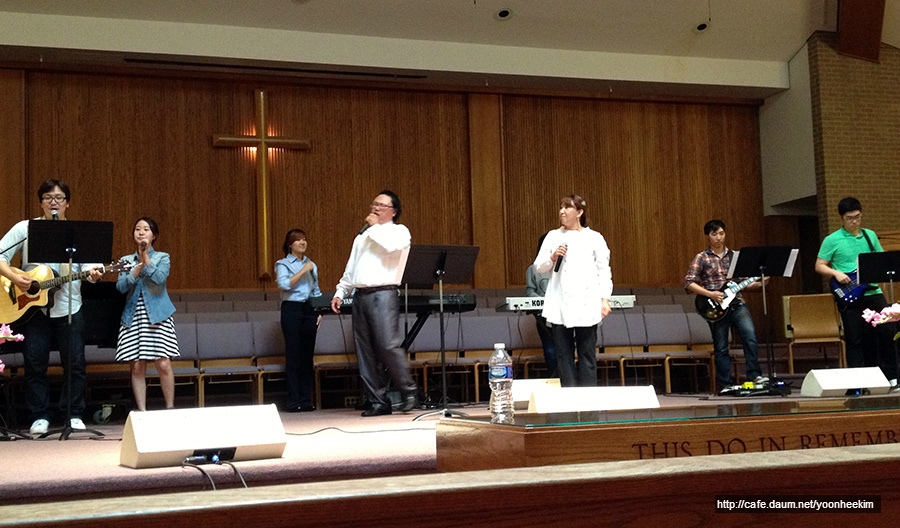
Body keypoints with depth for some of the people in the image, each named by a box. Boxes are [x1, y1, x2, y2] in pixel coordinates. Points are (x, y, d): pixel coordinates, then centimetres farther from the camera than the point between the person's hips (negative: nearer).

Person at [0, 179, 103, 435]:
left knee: (75, 362, 0)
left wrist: (93, 273, -25)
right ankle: (40, 417, 12)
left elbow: (88, 264, -2)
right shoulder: (25, 229, 3)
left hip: (69, 307, 0)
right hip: (31, 306, 0)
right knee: (35, 363, 1)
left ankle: (74, 415, 12)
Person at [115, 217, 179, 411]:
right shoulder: (126, 260, 14)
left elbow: (159, 278, -11)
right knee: (137, 367, -1)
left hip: (158, 315, -2)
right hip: (133, 317, 2)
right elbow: (121, 286, 0)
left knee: (163, 364, -9)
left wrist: (146, 257, -8)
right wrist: (139, 265, -10)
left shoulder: (162, 257, 9)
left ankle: (170, 408, 2)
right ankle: (142, 412, 4)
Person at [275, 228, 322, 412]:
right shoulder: (283, 264, 2)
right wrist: (303, 271, -16)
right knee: (293, 355, -6)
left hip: (309, 311, 5)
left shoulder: (312, 265, 17)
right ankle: (294, 401, -5)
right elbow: (284, 284, -16)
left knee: (308, 355, 4)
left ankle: (306, 399, 7)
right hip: (291, 309, -5)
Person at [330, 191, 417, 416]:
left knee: (389, 345, -16)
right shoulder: (363, 236, 26)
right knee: (366, 352, 1)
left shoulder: (399, 231, 7)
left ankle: (408, 391, 0)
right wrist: (340, 293, 16)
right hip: (360, 295, 6)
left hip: (383, 294, -6)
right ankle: (377, 401, 5)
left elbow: (392, 245, -17)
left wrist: (375, 226, -3)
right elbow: (350, 269, 26)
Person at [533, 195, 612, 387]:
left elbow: (604, 271, 5)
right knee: (563, 353, 2)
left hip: (585, 305, -2)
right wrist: (552, 257, -5)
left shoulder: (594, 238, 8)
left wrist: (605, 299, -5)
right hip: (559, 305, 2)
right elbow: (538, 267, 14)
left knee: (587, 353, -1)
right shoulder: (553, 236, 14)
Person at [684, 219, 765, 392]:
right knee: (721, 349, 2)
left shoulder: (734, 256, 13)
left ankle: (754, 375, -9)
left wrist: (759, 284, -3)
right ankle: (726, 385, 10)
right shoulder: (701, 258, 2)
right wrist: (710, 294, -15)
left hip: (736, 304, 2)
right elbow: (689, 283, -5)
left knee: (750, 336, -17)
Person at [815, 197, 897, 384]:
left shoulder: (870, 235, 14)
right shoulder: (832, 240, 1)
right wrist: (836, 273, -15)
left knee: (886, 331, -3)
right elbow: (819, 266, 1)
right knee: (855, 340, -1)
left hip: (873, 292, 3)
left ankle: (890, 376, 9)